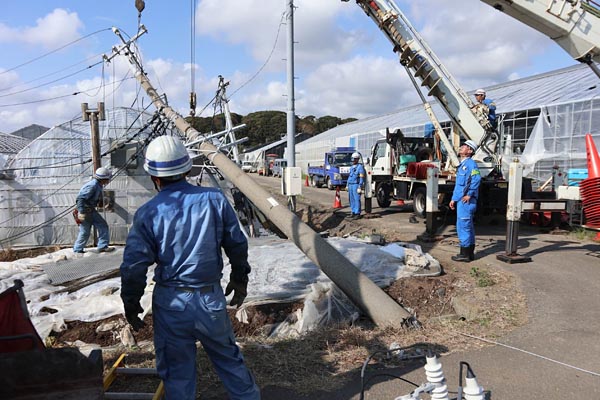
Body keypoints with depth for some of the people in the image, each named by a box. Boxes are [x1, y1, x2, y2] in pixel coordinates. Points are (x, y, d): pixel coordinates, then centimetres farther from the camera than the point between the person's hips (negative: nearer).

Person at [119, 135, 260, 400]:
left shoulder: (147, 214, -10)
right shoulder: (214, 199, -7)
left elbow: (133, 265, -8)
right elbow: (237, 245, 0)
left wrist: (131, 305, 7)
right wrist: (240, 279, 15)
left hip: (170, 303, -1)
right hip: (211, 299, 2)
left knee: (177, 371, 16)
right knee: (229, 358, 21)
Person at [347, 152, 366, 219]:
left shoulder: (360, 167, -9)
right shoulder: (351, 167, 17)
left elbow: (362, 178, -13)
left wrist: (360, 187, -19)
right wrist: (348, 185, 19)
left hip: (356, 185, -8)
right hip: (350, 185, 8)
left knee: (357, 199, -8)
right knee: (351, 199, 9)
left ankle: (357, 214, -5)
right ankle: (353, 212, 16)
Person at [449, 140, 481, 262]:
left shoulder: (470, 163, -11)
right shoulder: (462, 165, 20)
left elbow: (476, 179, -26)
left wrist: (469, 194, -23)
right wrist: (454, 199, 20)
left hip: (466, 201, -10)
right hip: (461, 200, 10)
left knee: (463, 226, -7)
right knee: (468, 227, 14)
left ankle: (465, 254, -2)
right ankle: (470, 253, 22)